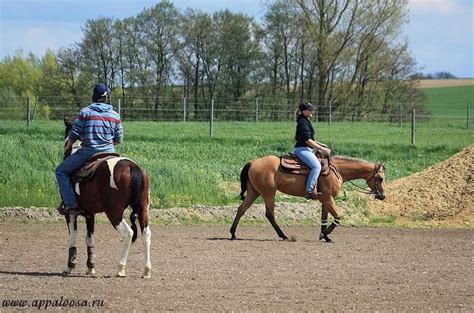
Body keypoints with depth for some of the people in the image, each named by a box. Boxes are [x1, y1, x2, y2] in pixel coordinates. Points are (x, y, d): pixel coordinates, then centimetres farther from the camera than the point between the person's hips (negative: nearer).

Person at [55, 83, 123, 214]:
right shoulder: (115, 116, 6)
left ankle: (71, 204, -4)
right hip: (109, 152, 4)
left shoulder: (85, 112, -3)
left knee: (61, 171, 7)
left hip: (88, 152, -4)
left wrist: (68, 147, 17)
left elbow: (74, 134, -2)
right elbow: (119, 139, 9)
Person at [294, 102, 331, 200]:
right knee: (316, 166, -28)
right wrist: (321, 148, -15)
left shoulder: (306, 121, 20)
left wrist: (320, 145, 18)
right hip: (302, 149, -11)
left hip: (306, 149, 11)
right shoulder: (303, 122, -13)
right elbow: (307, 140, -19)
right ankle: (309, 191, -33)